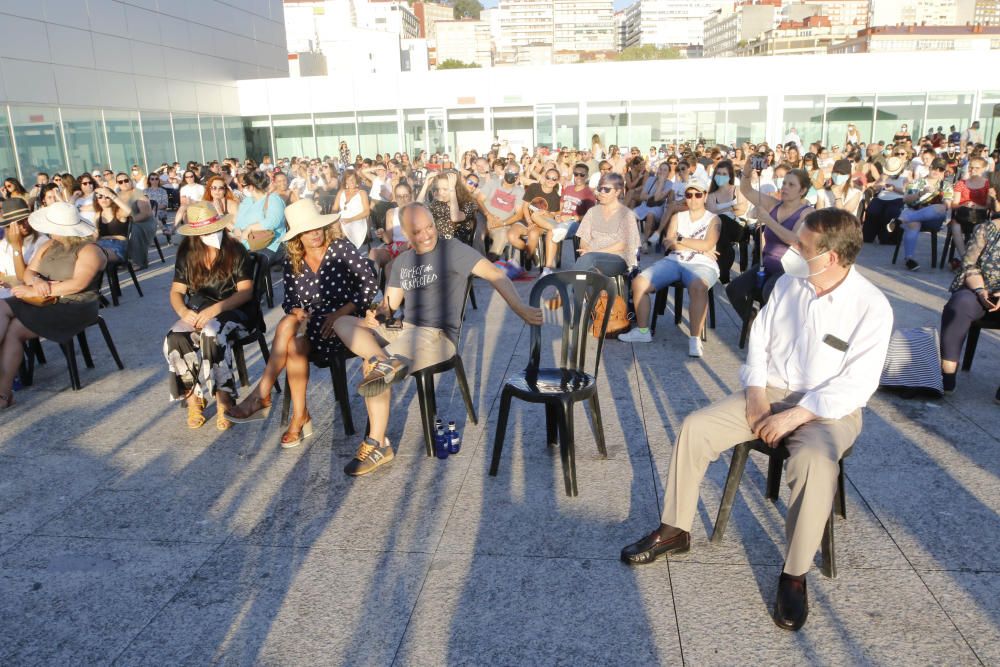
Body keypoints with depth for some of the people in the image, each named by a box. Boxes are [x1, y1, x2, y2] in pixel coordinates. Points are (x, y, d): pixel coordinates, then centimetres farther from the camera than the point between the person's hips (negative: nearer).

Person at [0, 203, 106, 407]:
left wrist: (35, 291, -22)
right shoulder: (48, 246, 14)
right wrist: (36, 281, -16)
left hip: (74, 308, -7)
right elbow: (28, 272, 10)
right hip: (45, 302, 8)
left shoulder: (89, 251, -11)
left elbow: (78, 284, -23)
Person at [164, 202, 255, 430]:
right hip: (196, 312, 4)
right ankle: (193, 399, -15)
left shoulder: (236, 251, -3)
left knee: (212, 335, -38)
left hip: (232, 310, -3)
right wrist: (183, 312, -15)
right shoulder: (187, 253, 8)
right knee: (174, 340, -29)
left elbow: (246, 291, -10)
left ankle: (224, 401, -29)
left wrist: (215, 309, -24)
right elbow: (176, 292, 8)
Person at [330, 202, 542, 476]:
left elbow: (495, 274, -15)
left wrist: (521, 309, -27)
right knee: (342, 322, -8)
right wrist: (378, 311, -10)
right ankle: (381, 360, -31)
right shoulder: (402, 262, 16)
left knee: (373, 370, -23)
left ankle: (378, 446, -8)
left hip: (437, 335, -7)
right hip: (403, 329, 7)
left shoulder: (451, 249, -6)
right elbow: (390, 304, 14)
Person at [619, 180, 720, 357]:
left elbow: (707, 244, -8)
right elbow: (668, 243, 4)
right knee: (639, 282, -18)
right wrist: (699, 247, -3)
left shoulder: (713, 219, 11)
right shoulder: (677, 217, 21)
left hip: (701, 264, -4)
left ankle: (695, 339, -36)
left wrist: (679, 240, -4)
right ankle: (642, 331, -6)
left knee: (698, 286, -40)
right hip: (674, 261, 4)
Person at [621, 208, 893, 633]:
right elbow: (759, 340, 6)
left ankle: (794, 575, -17)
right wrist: (756, 392, -8)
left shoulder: (871, 307, -14)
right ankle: (675, 529, 2)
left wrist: (795, 416, -24)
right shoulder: (788, 284, 1)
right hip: (770, 392, 5)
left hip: (828, 408, -4)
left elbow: (856, 385, -18)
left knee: (815, 462, -37)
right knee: (695, 427, -14)